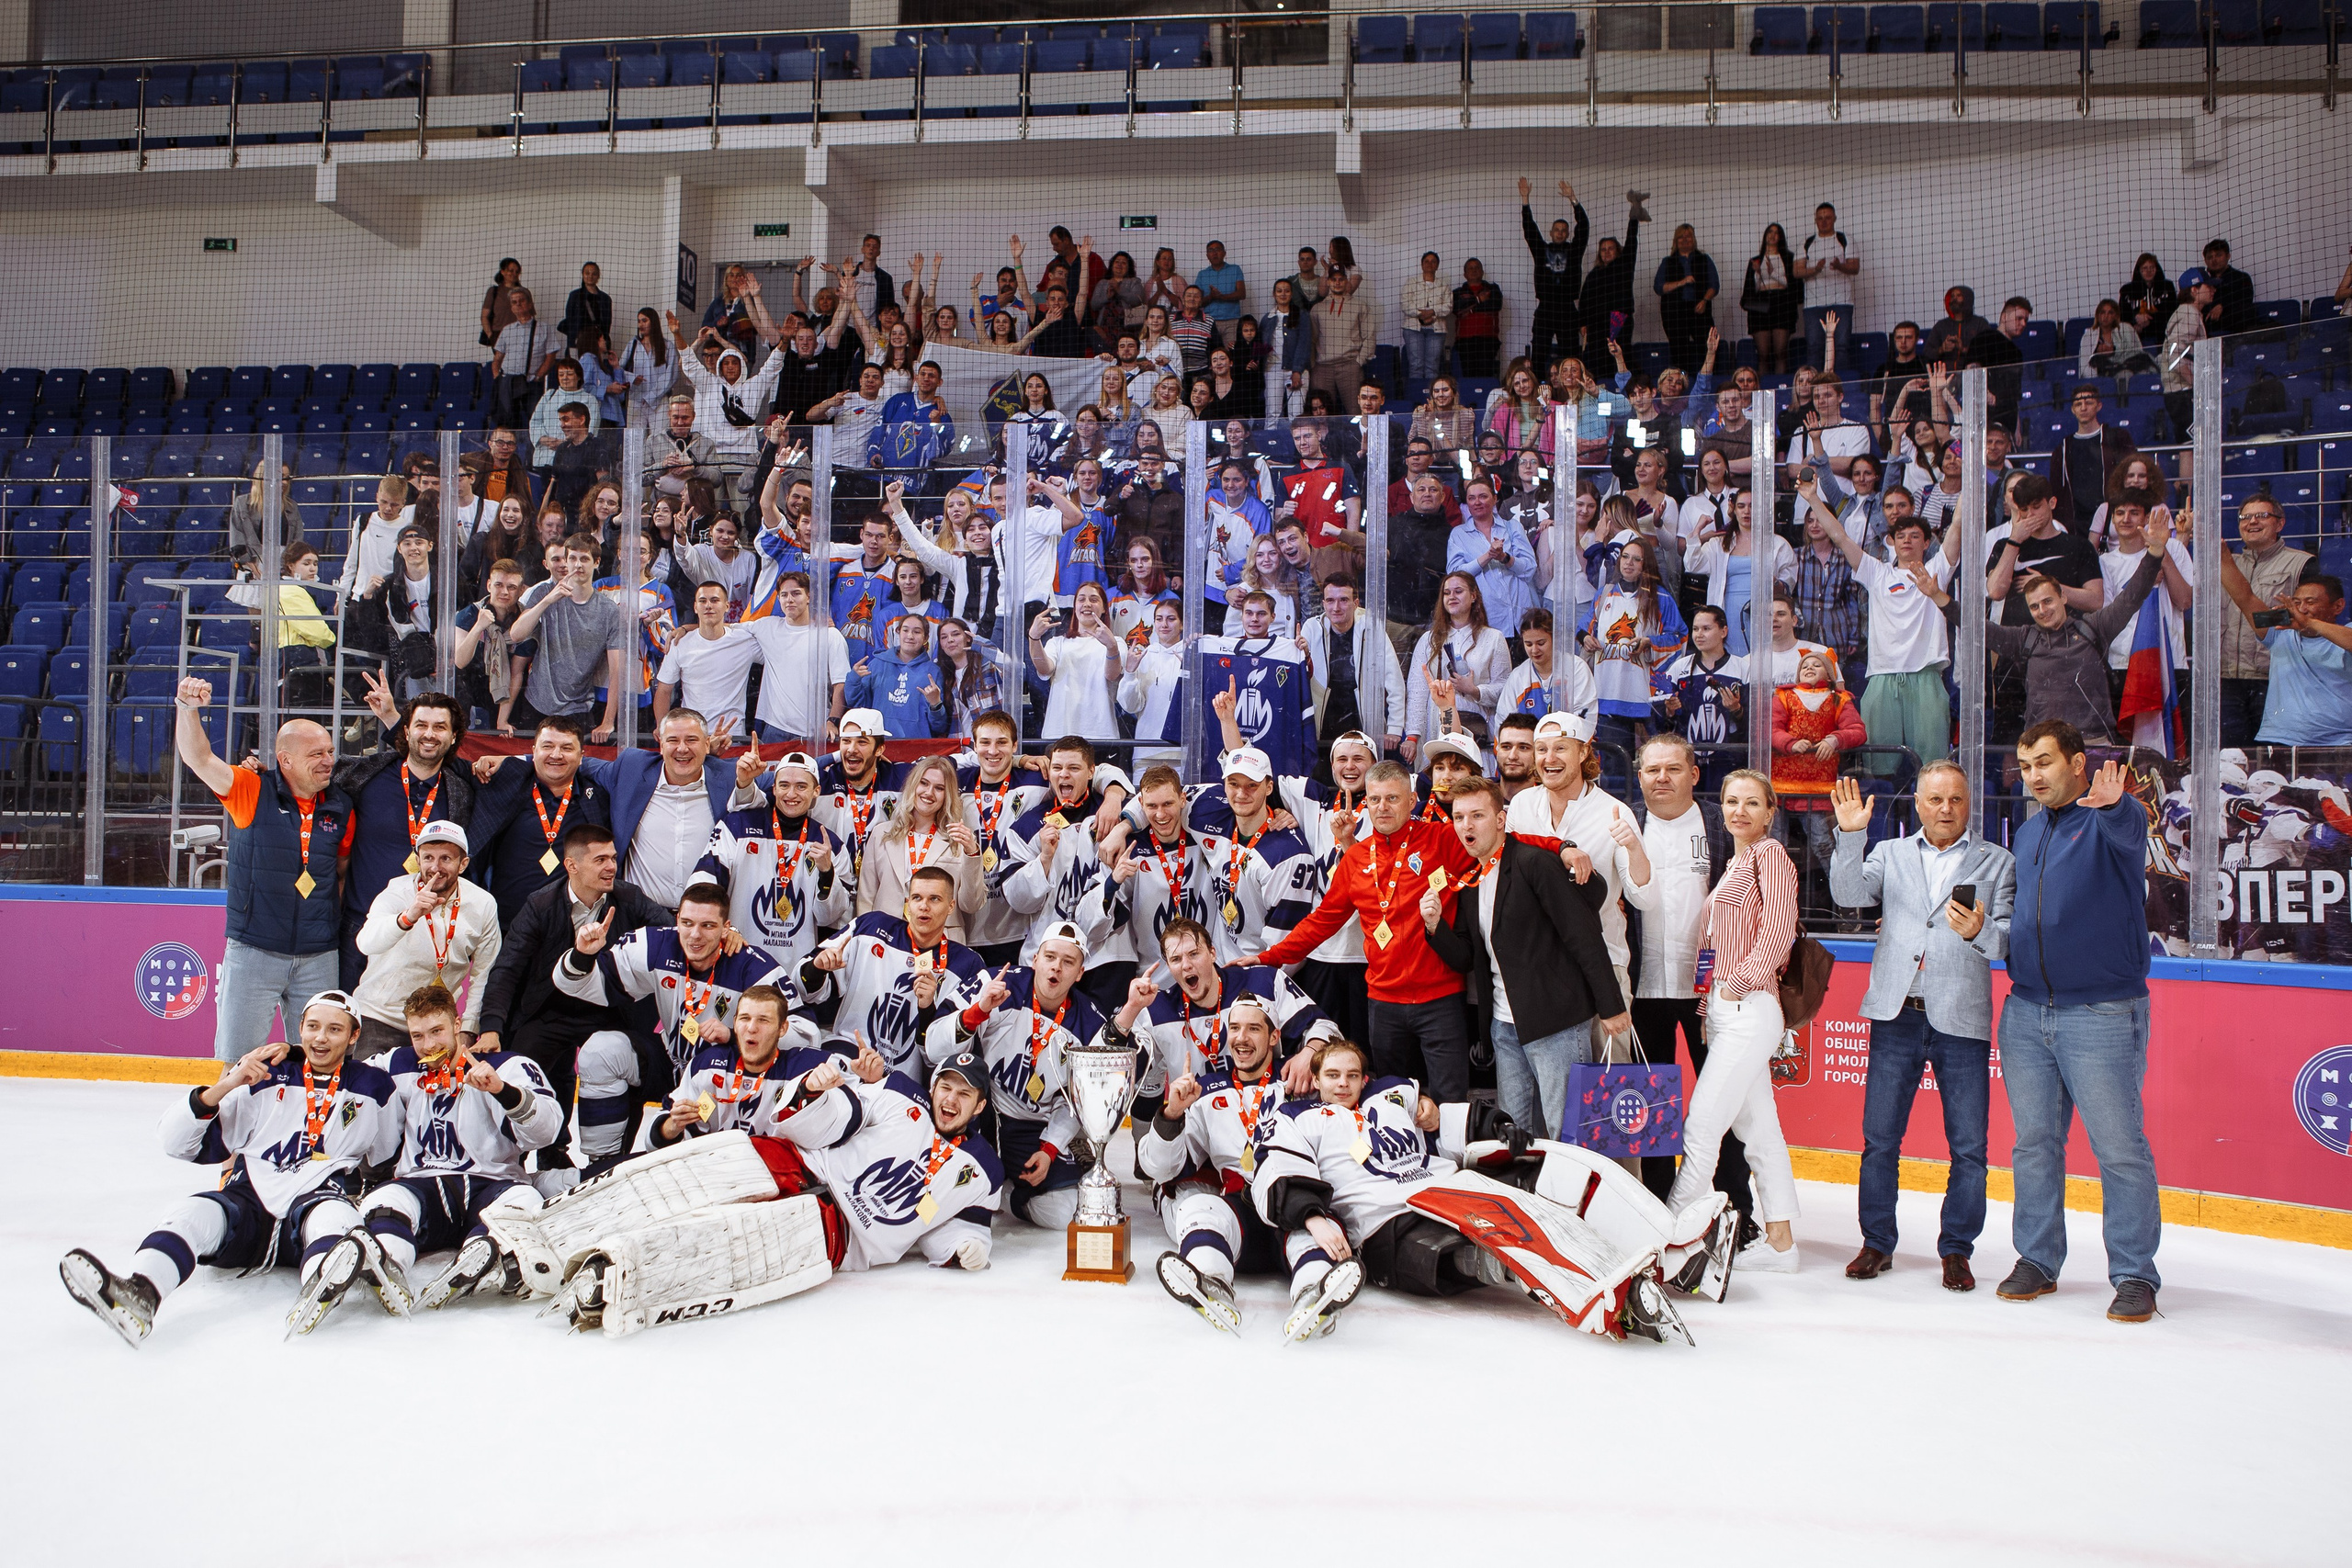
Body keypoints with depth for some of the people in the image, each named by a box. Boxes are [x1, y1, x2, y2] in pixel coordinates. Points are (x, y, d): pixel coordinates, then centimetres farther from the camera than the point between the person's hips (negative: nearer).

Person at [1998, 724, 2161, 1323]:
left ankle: (2134, 1274, 10)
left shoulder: (2112, 815, -5)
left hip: (2101, 1014, -6)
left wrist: (2111, 805, -53)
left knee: (2120, 1148, -1)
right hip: (2025, 1011, 6)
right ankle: (2037, 1259, 21)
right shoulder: (2027, 834, 16)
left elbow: (2129, 831, -31)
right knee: (2033, 1143, 11)